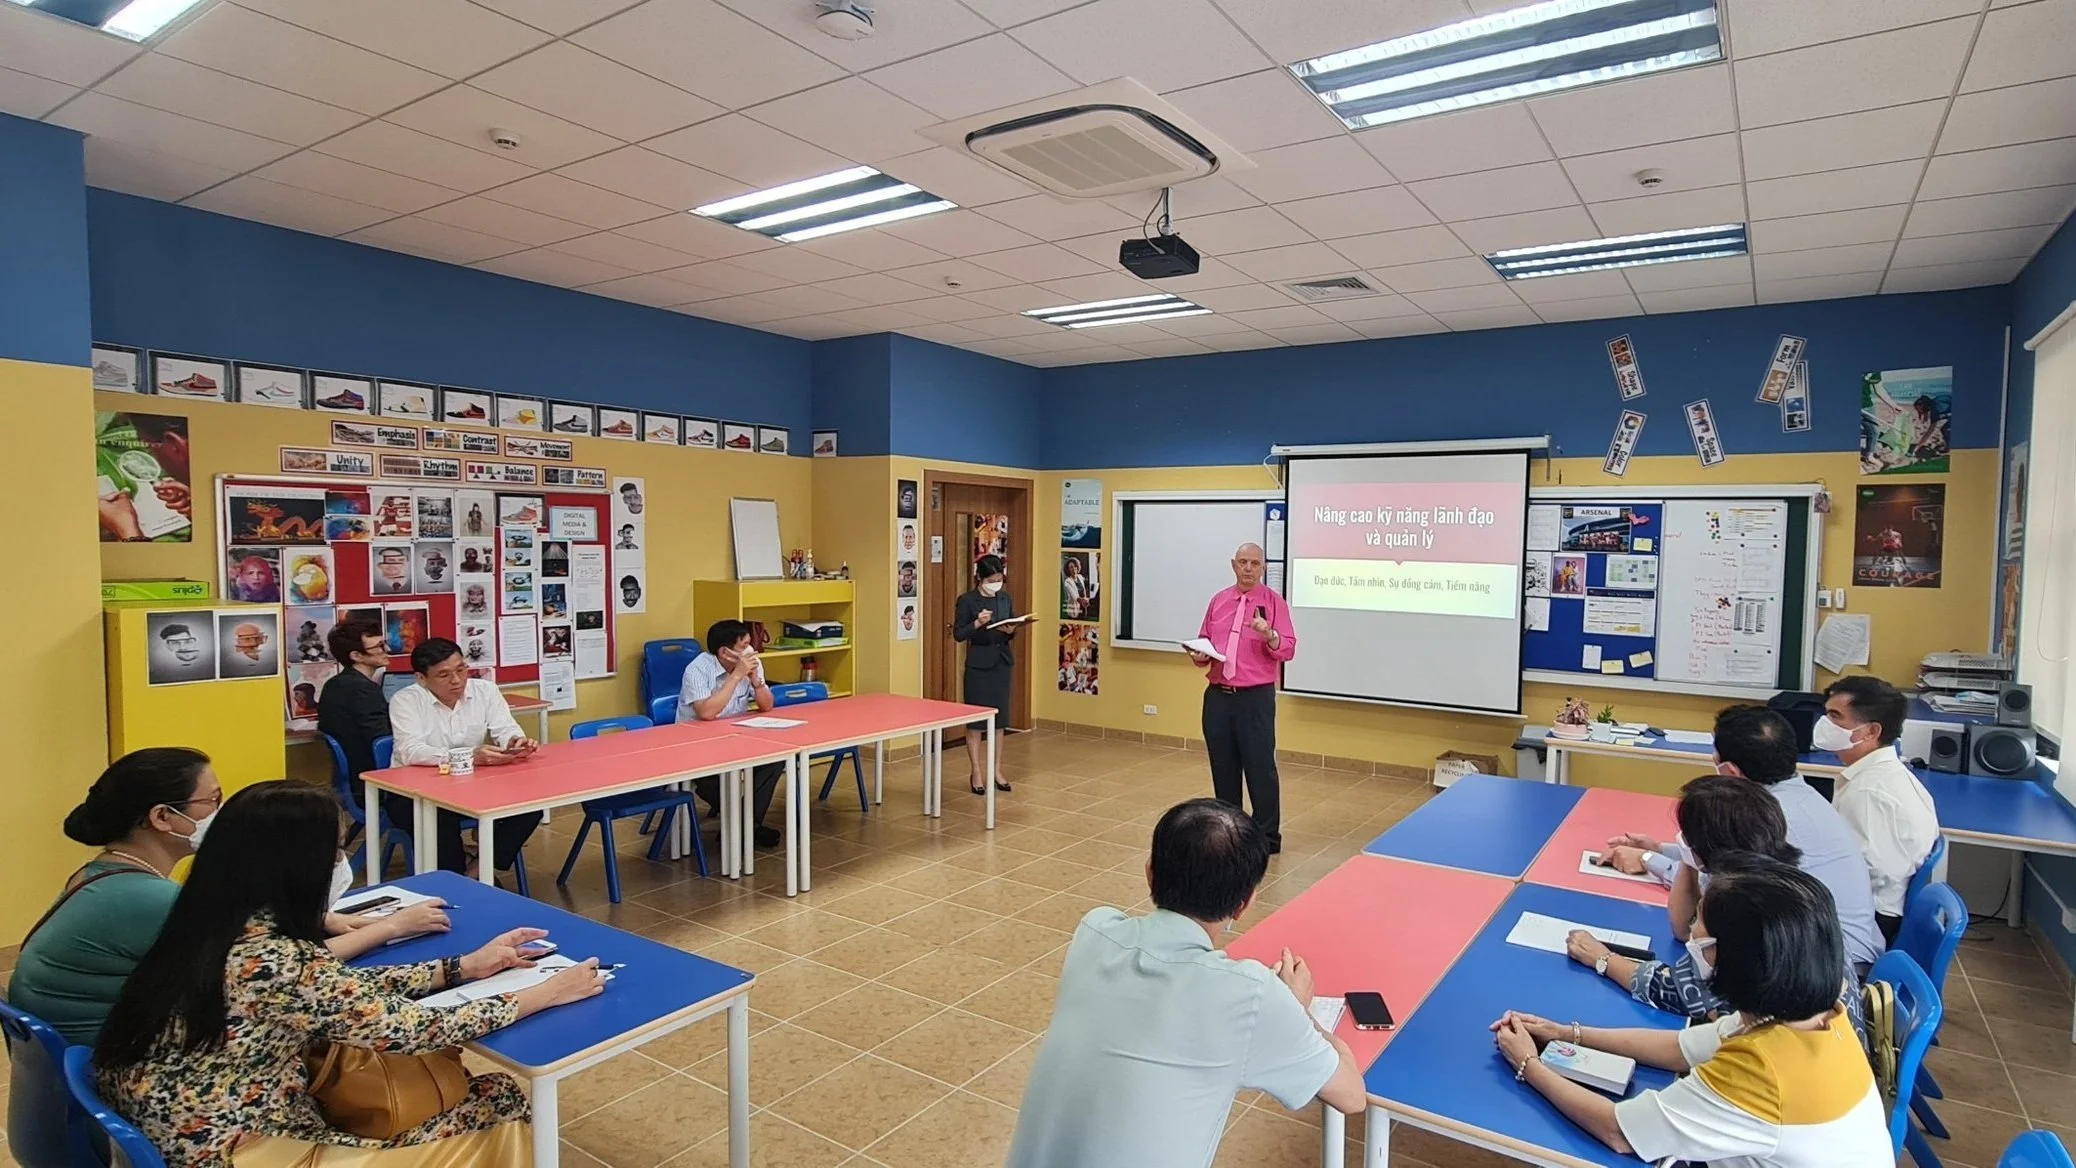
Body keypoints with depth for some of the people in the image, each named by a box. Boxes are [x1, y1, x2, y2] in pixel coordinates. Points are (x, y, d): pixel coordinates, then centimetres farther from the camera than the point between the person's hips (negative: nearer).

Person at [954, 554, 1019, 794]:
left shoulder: (1006, 599, 7)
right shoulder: (967, 601, -7)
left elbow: (1011, 634, 13)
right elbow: (958, 634, -8)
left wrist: (1011, 631, -10)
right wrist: (977, 623, -22)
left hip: (1003, 663, 5)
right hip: (978, 665, -5)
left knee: (1000, 719, 9)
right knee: (976, 720, 0)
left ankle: (996, 771, 18)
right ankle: (976, 773, 10)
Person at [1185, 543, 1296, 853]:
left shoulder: (1274, 602, -2)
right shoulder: (1218, 601, 11)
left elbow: (1288, 649, -7)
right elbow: (1204, 641, 18)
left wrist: (1269, 635, -25)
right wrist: (1199, 655, -4)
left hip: (1256, 698, -4)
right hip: (1218, 696, 5)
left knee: (1260, 768, -1)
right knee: (1222, 767, 12)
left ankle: (1267, 837, 10)